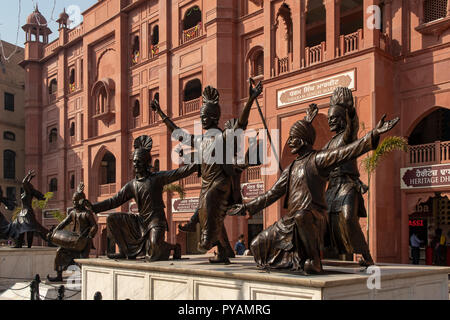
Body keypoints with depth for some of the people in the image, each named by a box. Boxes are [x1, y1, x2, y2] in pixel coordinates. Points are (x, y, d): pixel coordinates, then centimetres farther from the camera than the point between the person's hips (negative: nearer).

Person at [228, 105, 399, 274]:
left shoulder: (318, 159, -4)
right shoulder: (291, 168, 19)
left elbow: (347, 151, -17)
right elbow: (272, 193, 22)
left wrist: (374, 134, -30)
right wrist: (247, 208, 21)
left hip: (311, 218, -8)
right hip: (290, 220, 8)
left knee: (300, 218, -43)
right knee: (260, 245, 10)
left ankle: (313, 262, -22)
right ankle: (298, 260, 19)